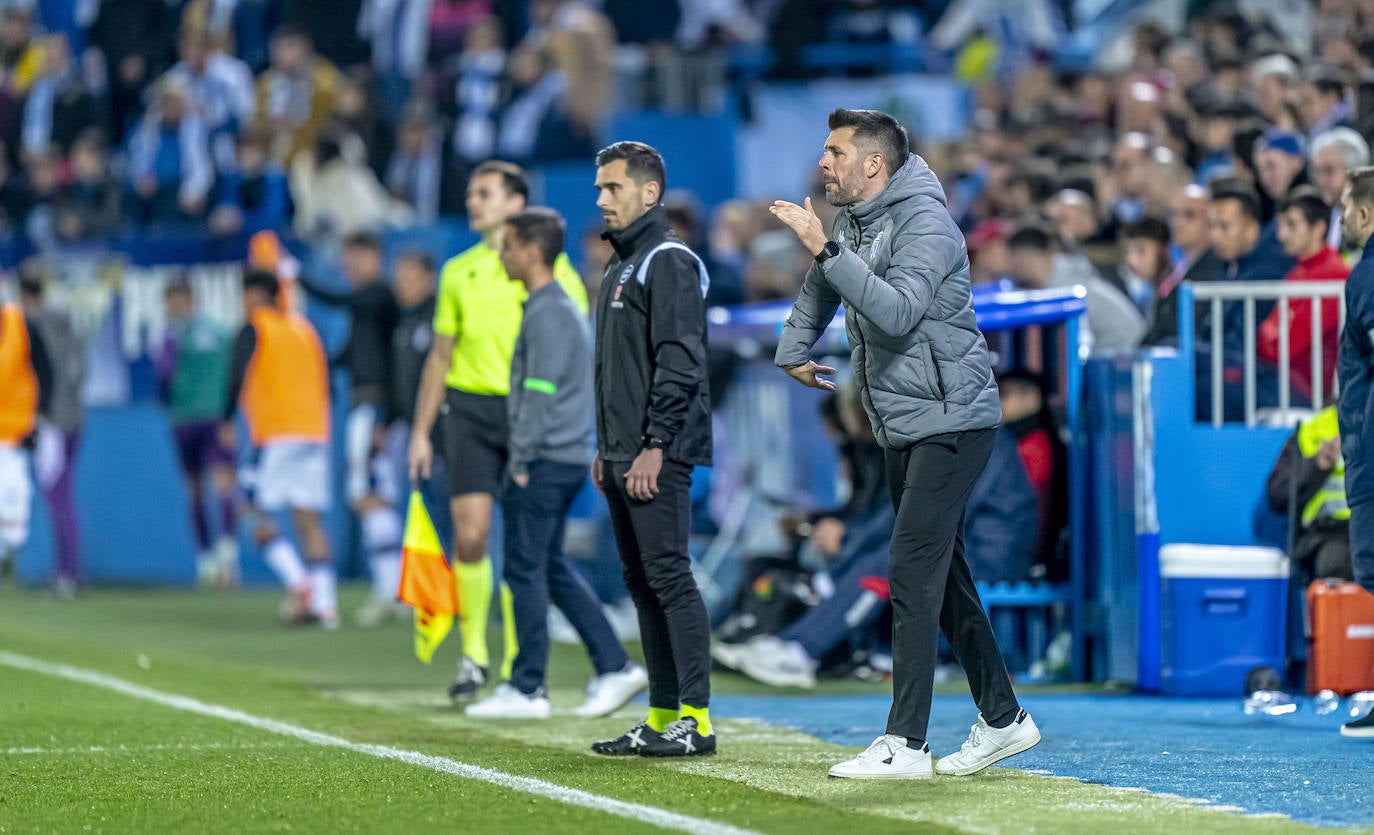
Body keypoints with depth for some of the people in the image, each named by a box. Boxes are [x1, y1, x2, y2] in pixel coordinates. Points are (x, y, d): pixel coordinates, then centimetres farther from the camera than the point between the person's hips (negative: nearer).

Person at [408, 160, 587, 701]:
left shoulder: (550, 265, 3)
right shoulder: (458, 271, 14)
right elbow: (440, 357, 19)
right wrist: (421, 432, 14)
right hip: (471, 408, 2)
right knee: (471, 535, -7)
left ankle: (518, 663, 5)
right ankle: (473, 654, 5)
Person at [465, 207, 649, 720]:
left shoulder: (548, 314, -15)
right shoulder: (566, 309, 17)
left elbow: (541, 393, -20)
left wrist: (521, 461, -17)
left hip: (545, 462, -10)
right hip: (569, 460, 10)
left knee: (525, 570, -4)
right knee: (551, 568, 15)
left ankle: (527, 690, -1)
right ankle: (613, 667, 11)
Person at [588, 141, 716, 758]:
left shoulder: (669, 262, -10)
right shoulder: (620, 265, 20)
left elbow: (679, 361, -18)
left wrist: (655, 446, -21)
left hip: (659, 458, -10)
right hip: (624, 455, 10)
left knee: (669, 578, -11)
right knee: (642, 584, 10)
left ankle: (696, 719, -12)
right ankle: (662, 717, 13)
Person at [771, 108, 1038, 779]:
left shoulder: (925, 225, -17)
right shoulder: (852, 225, 10)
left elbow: (896, 311, -34)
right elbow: (818, 291, 33)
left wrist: (824, 248, -35)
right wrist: (794, 351, 24)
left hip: (951, 421, -9)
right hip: (901, 428, 9)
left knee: (914, 573, -14)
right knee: (943, 576, 13)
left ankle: (906, 743, -17)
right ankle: (1002, 719, 22)